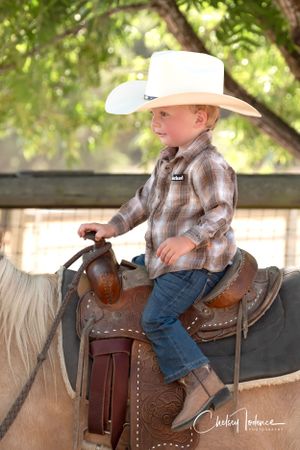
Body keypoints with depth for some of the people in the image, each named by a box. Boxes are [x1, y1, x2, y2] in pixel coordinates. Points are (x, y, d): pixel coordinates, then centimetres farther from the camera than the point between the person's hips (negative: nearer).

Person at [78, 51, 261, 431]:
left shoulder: (208, 164, -22)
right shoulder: (169, 158, 10)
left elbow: (221, 212, -26)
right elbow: (146, 198, 19)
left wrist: (189, 240, -38)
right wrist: (114, 226, 14)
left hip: (195, 263, -11)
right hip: (164, 258, 11)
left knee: (156, 317, -17)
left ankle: (202, 383, -20)